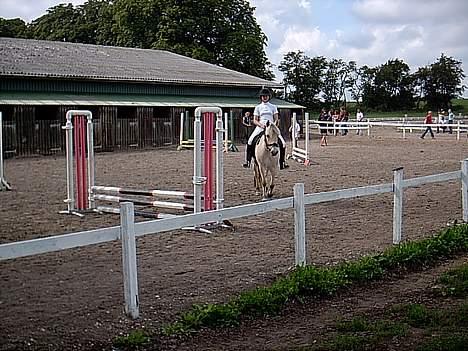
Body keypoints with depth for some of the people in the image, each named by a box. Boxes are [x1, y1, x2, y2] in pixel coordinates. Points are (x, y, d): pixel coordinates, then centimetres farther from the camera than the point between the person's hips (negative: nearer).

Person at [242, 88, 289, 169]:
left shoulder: (273, 107, 12)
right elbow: (255, 121, 7)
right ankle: (247, 161, -11)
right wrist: (261, 125, -12)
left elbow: (276, 119, 8)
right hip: (260, 127, 0)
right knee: (250, 141, -21)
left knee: (282, 143, -16)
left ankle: (282, 163, -7)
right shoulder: (258, 107, 10)